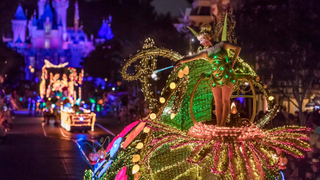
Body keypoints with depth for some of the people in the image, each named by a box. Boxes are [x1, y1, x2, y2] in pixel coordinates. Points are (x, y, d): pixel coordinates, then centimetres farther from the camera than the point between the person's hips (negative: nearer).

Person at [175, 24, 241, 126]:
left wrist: (233, 62, 2)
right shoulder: (205, 52, 10)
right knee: (218, 102, 3)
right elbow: (191, 57, -2)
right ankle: (218, 125, 3)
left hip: (226, 75, -4)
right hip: (215, 77, 4)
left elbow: (237, 48, 7)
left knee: (225, 101, -4)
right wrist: (182, 61, -19)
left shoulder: (221, 45, 2)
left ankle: (223, 125, -5)